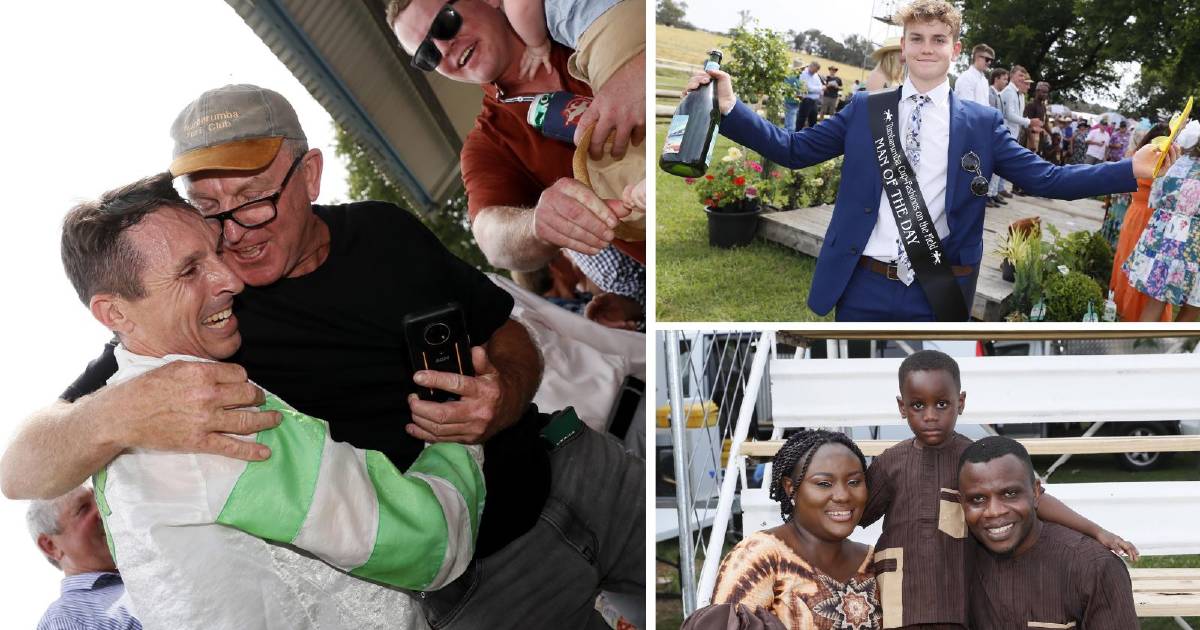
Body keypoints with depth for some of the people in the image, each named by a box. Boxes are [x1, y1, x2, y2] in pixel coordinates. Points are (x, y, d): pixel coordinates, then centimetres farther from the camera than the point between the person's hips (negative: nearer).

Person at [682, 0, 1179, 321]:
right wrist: (730, 109, -8)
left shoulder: (981, 123, 5)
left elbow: (1044, 178, 2)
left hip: (936, 294, 0)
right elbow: (792, 150, 5)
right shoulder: (864, 109, 6)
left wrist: (1131, 170, -7)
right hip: (863, 287, 0)